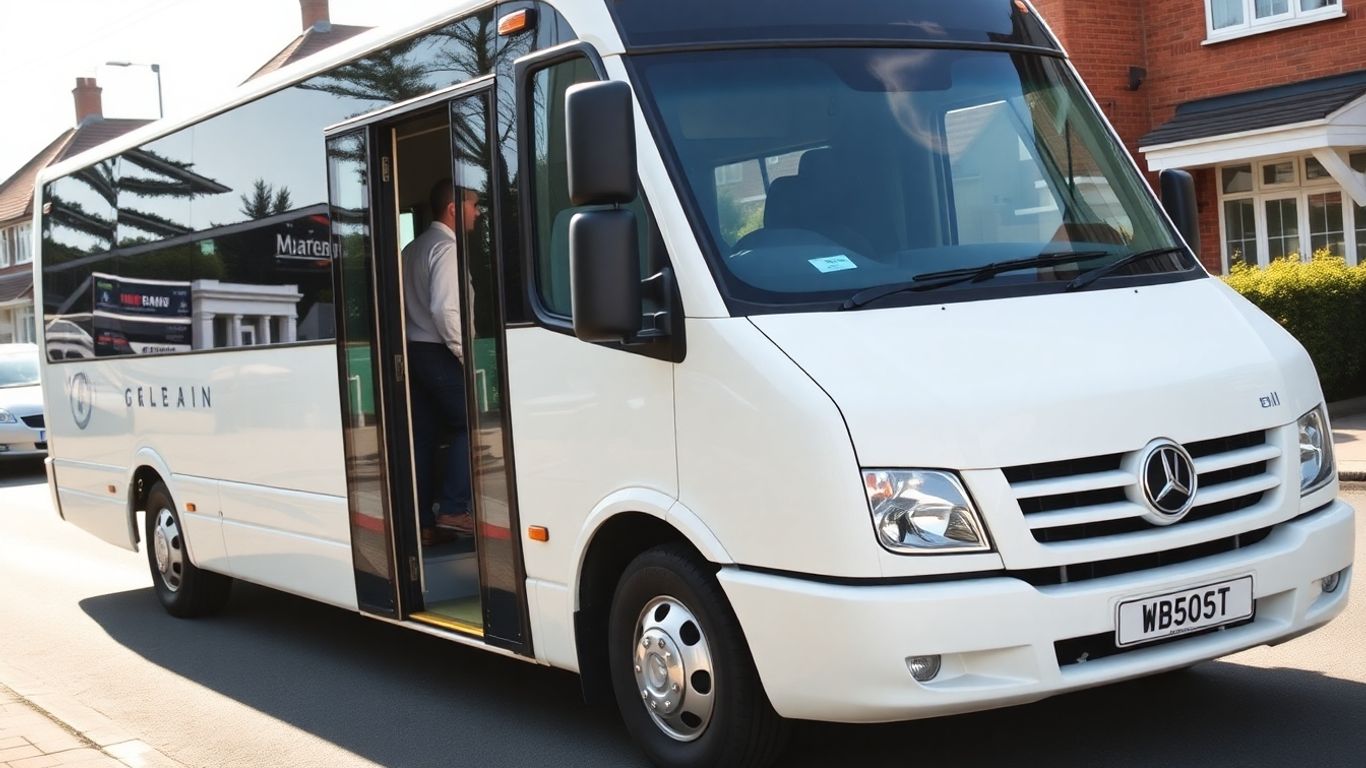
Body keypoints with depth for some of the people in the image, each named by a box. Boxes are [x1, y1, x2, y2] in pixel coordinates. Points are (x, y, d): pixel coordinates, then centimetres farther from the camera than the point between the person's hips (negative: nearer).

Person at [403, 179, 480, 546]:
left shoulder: (413, 248, 17)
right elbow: (445, 309, -22)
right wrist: (465, 354, -15)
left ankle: (423, 522, 9)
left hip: (413, 351, 9)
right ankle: (453, 509, -7)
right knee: (467, 426, -1)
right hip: (439, 353, -9)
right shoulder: (446, 248, -12)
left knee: (422, 437, 7)